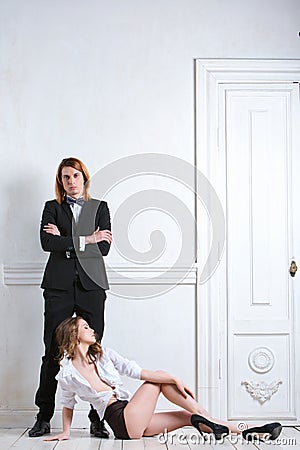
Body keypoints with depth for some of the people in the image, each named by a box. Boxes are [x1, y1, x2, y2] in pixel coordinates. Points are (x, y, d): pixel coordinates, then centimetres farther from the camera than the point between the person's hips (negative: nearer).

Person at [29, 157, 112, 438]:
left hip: (91, 286, 0)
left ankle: (97, 419, 4)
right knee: (52, 352, -1)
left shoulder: (99, 207, 14)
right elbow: (46, 242, -5)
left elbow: (104, 247, 0)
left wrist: (65, 241, -3)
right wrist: (85, 240, -8)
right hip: (59, 286, 0)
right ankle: (44, 418, 9)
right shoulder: (52, 207, 13)